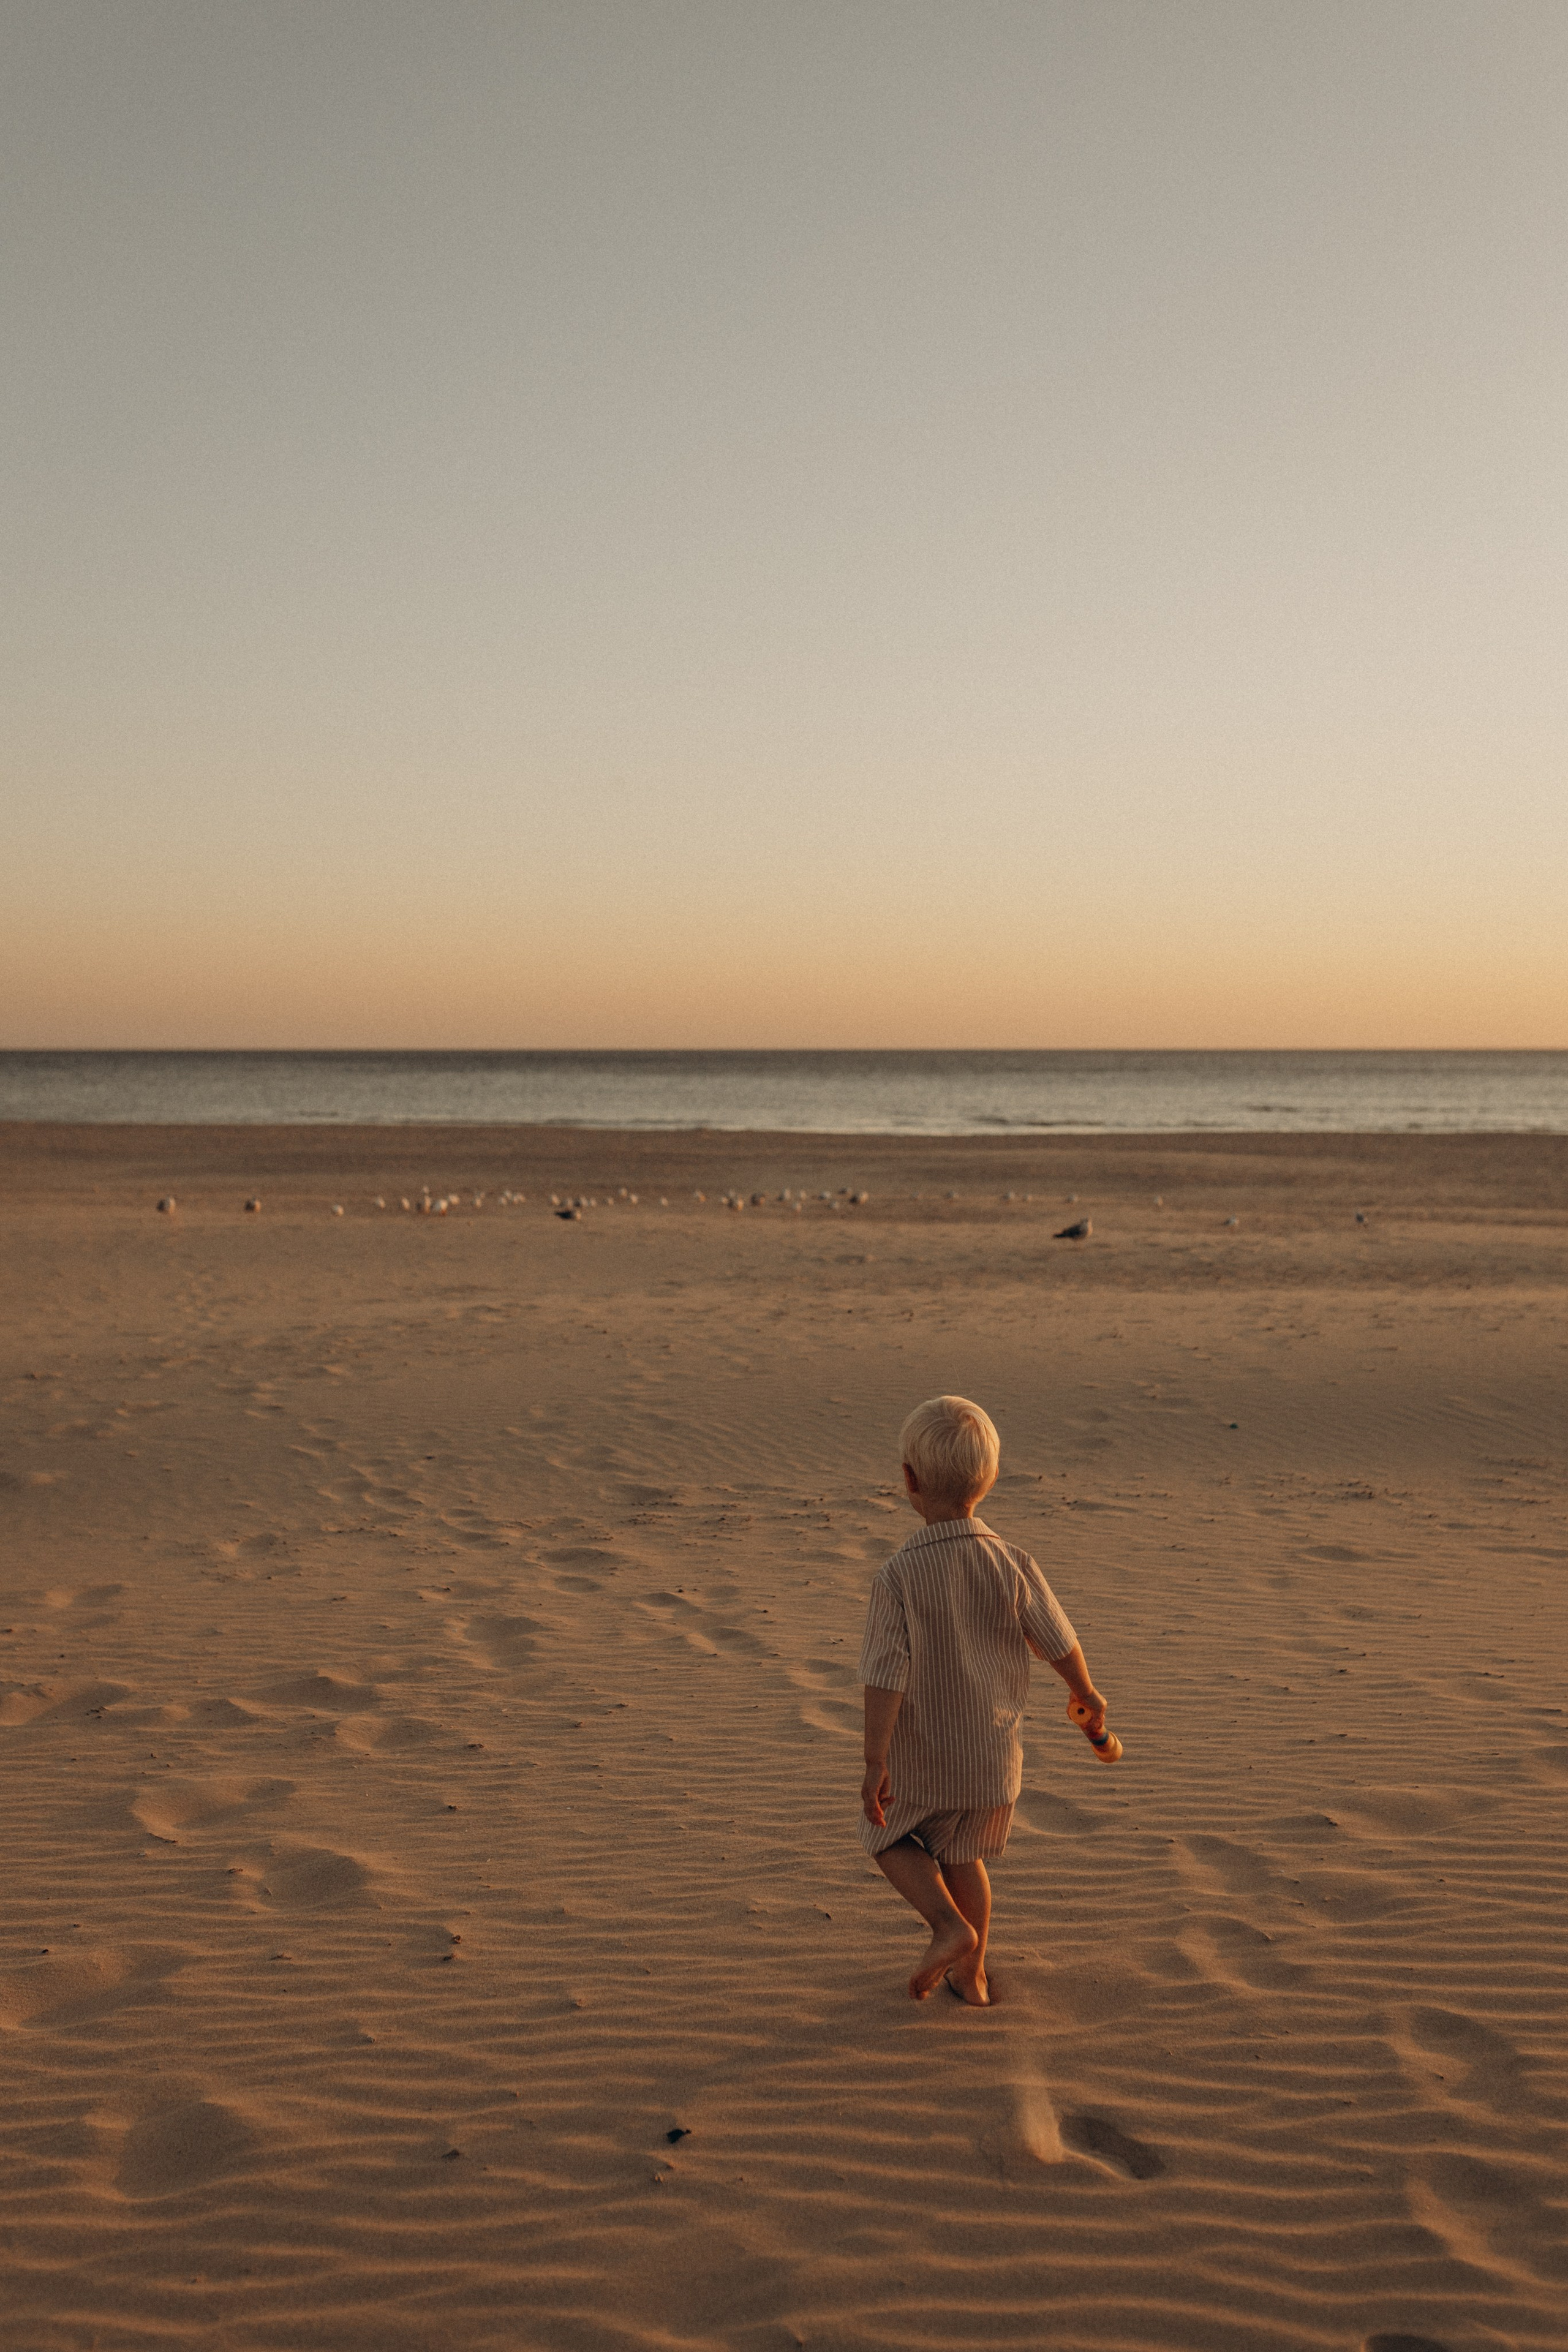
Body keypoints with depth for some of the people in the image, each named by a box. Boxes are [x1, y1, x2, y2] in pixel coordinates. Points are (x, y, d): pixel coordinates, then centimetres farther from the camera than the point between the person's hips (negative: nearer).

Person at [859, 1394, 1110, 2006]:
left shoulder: (897, 1577, -22)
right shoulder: (1012, 1565, -13)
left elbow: (885, 1676, -23)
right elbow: (1060, 1644, -2)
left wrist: (875, 1763, -17)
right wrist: (1087, 1696, 17)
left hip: (918, 1760, -3)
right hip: (991, 1756, 3)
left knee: (890, 1839, 23)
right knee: (961, 1855, 26)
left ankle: (949, 1924, 1)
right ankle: (970, 1975, 36)